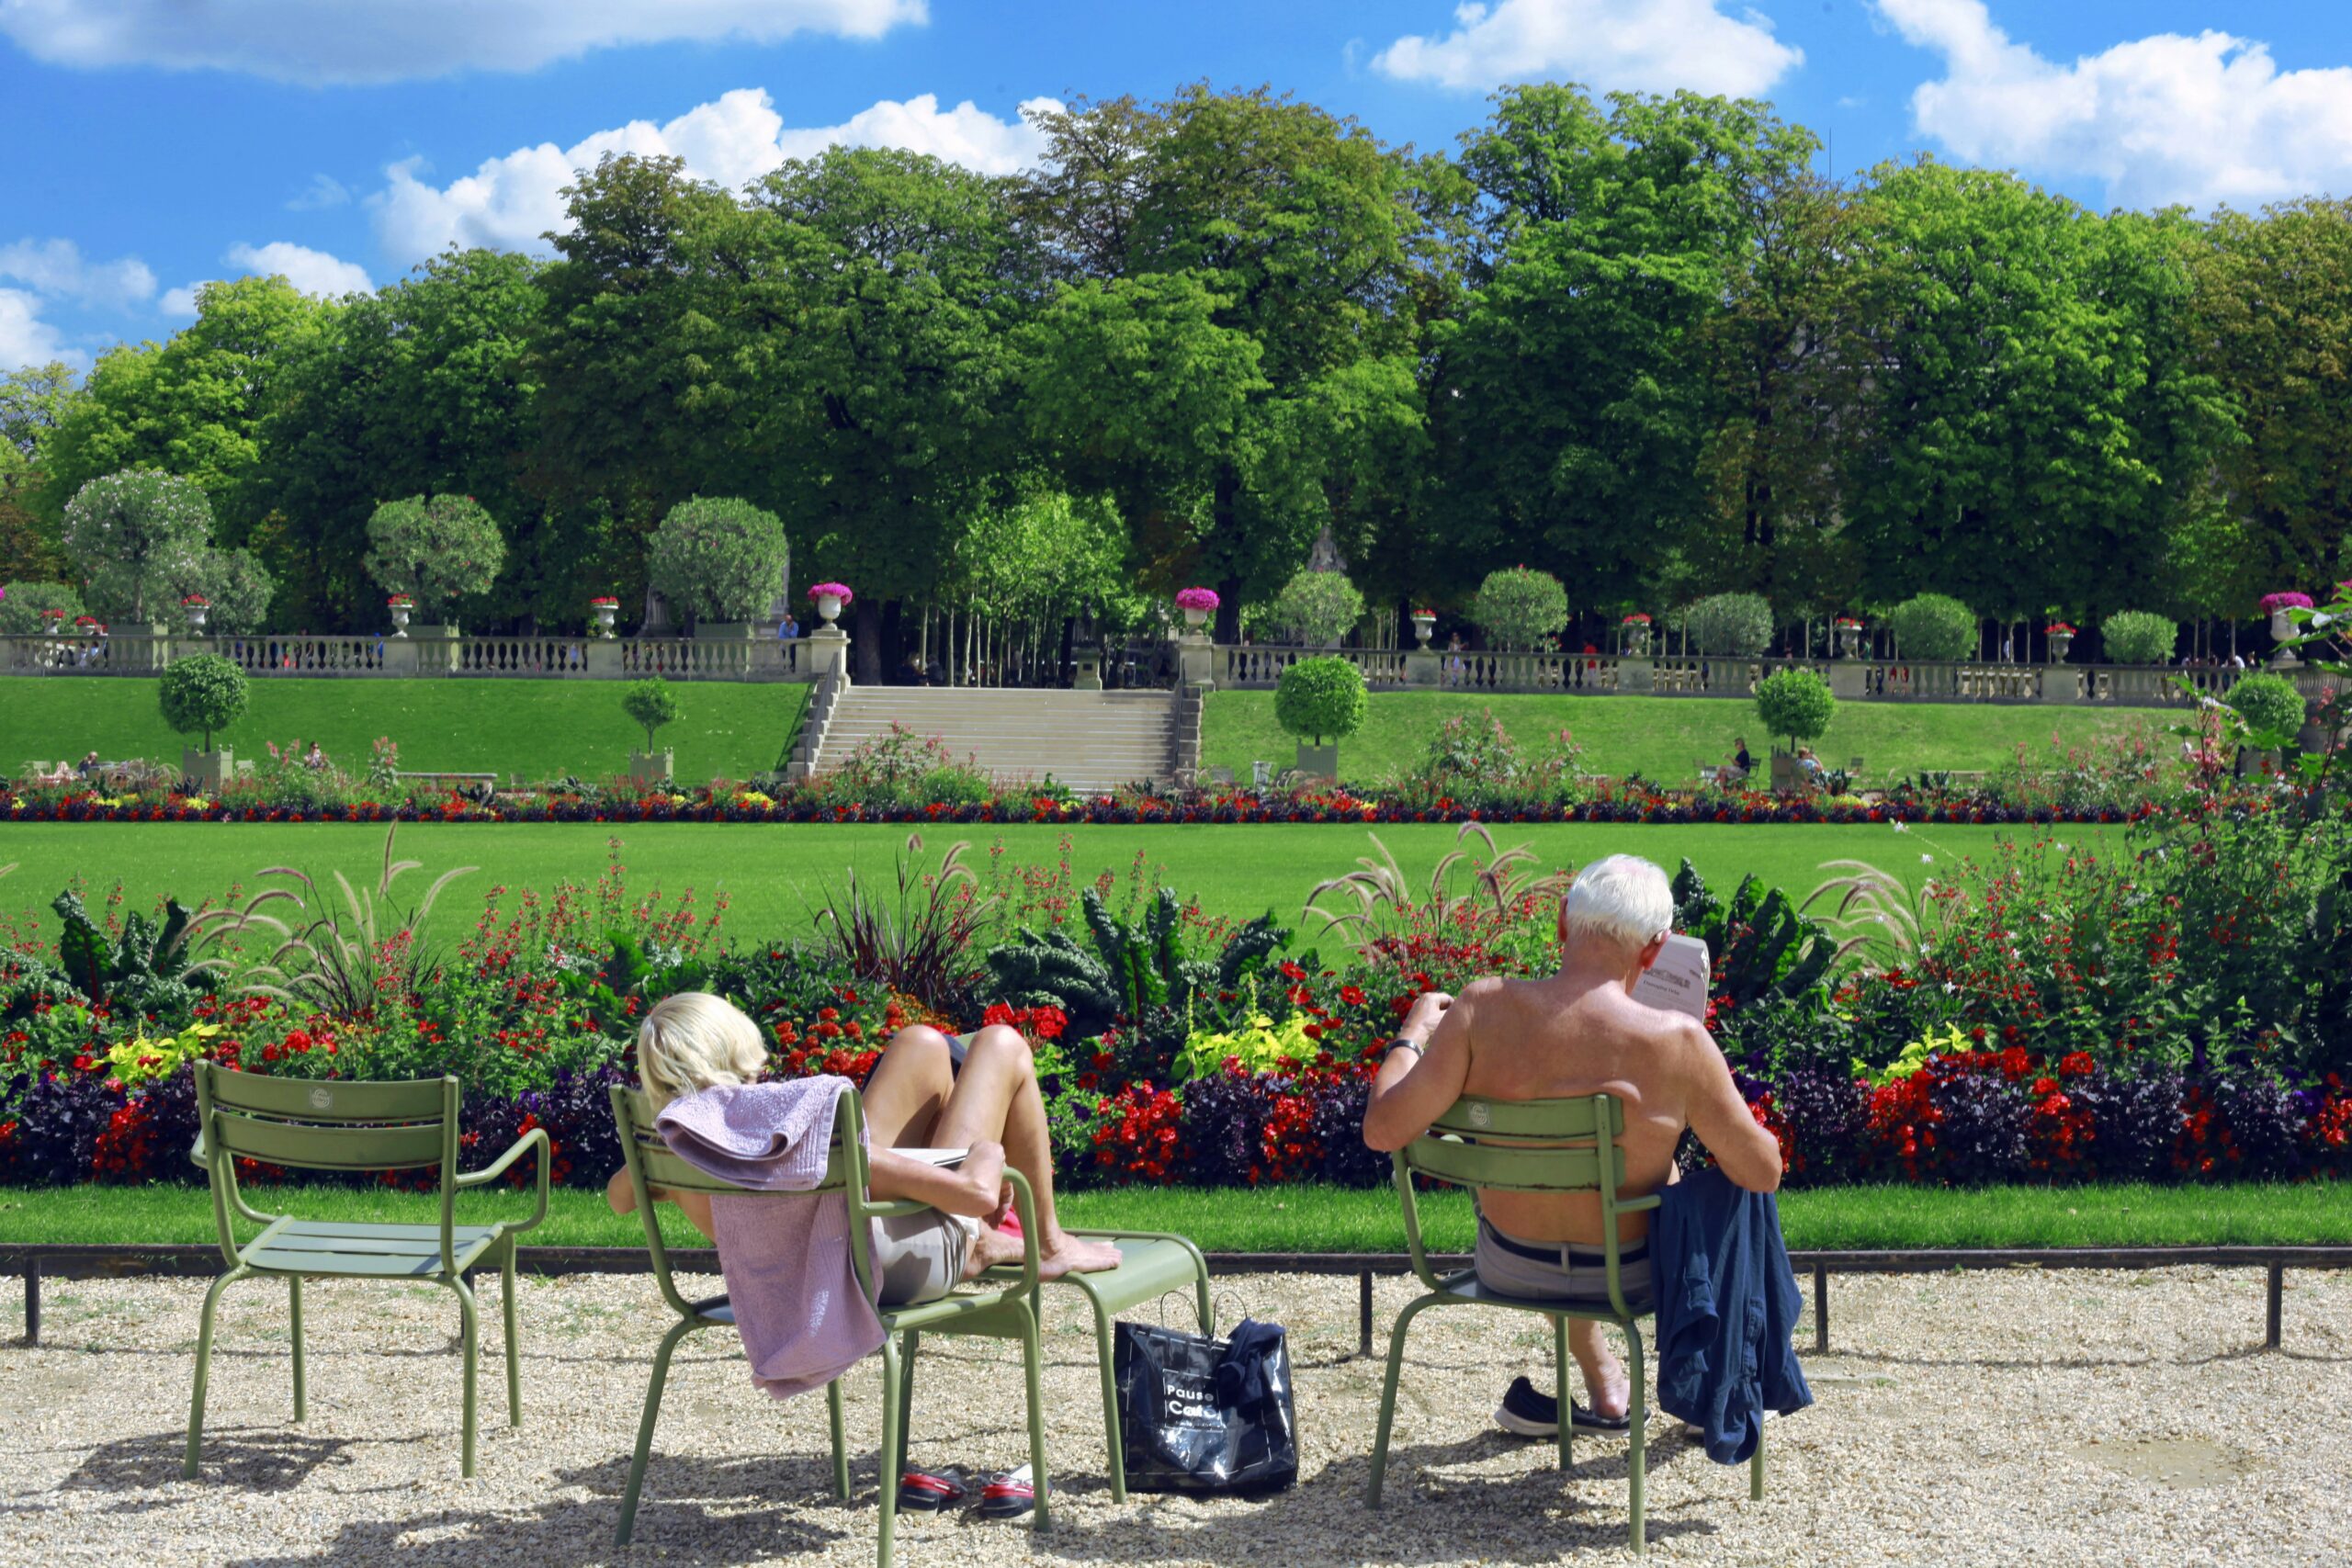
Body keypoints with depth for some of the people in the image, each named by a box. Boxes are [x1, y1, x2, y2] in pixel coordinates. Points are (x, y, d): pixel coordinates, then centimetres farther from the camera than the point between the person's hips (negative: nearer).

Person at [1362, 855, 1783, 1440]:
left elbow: (1383, 1129, -20)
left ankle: (1602, 1383, 45)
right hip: (1628, 1278, -2)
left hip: (1507, 1270, 2)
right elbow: (1764, 1174, -16)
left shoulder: (1483, 1008, -22)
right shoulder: (1677, 1042, -25)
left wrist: (1412, 1034, -3)